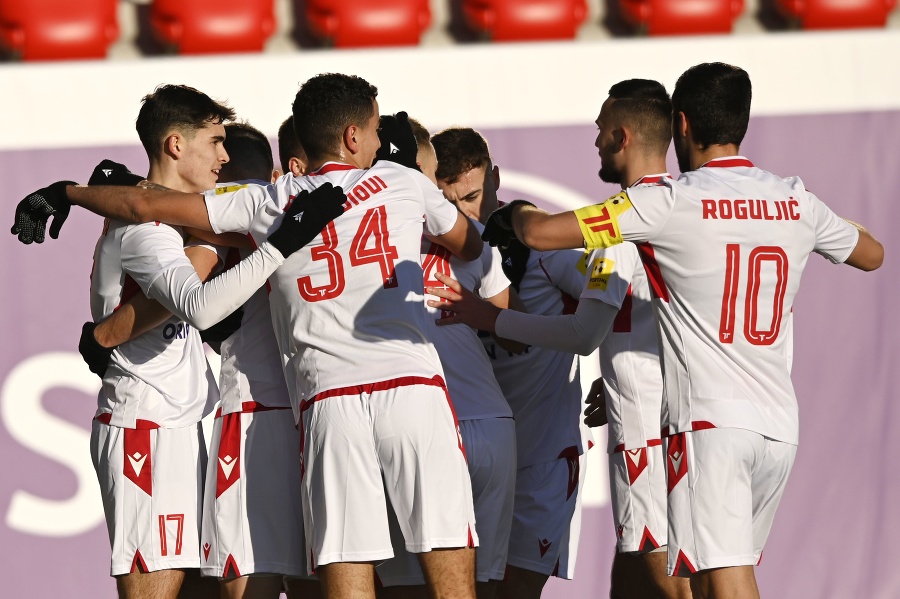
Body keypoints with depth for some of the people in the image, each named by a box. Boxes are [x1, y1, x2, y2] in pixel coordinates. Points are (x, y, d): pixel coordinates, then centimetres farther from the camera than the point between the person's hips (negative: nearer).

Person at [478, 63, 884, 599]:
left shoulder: (671, 202, -7)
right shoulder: (798, 202, 9)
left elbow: (541, 233, -8)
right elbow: (872, 254, 28)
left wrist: (514, 213, 15)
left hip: (709, 420, -6)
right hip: (780, 424, 6)